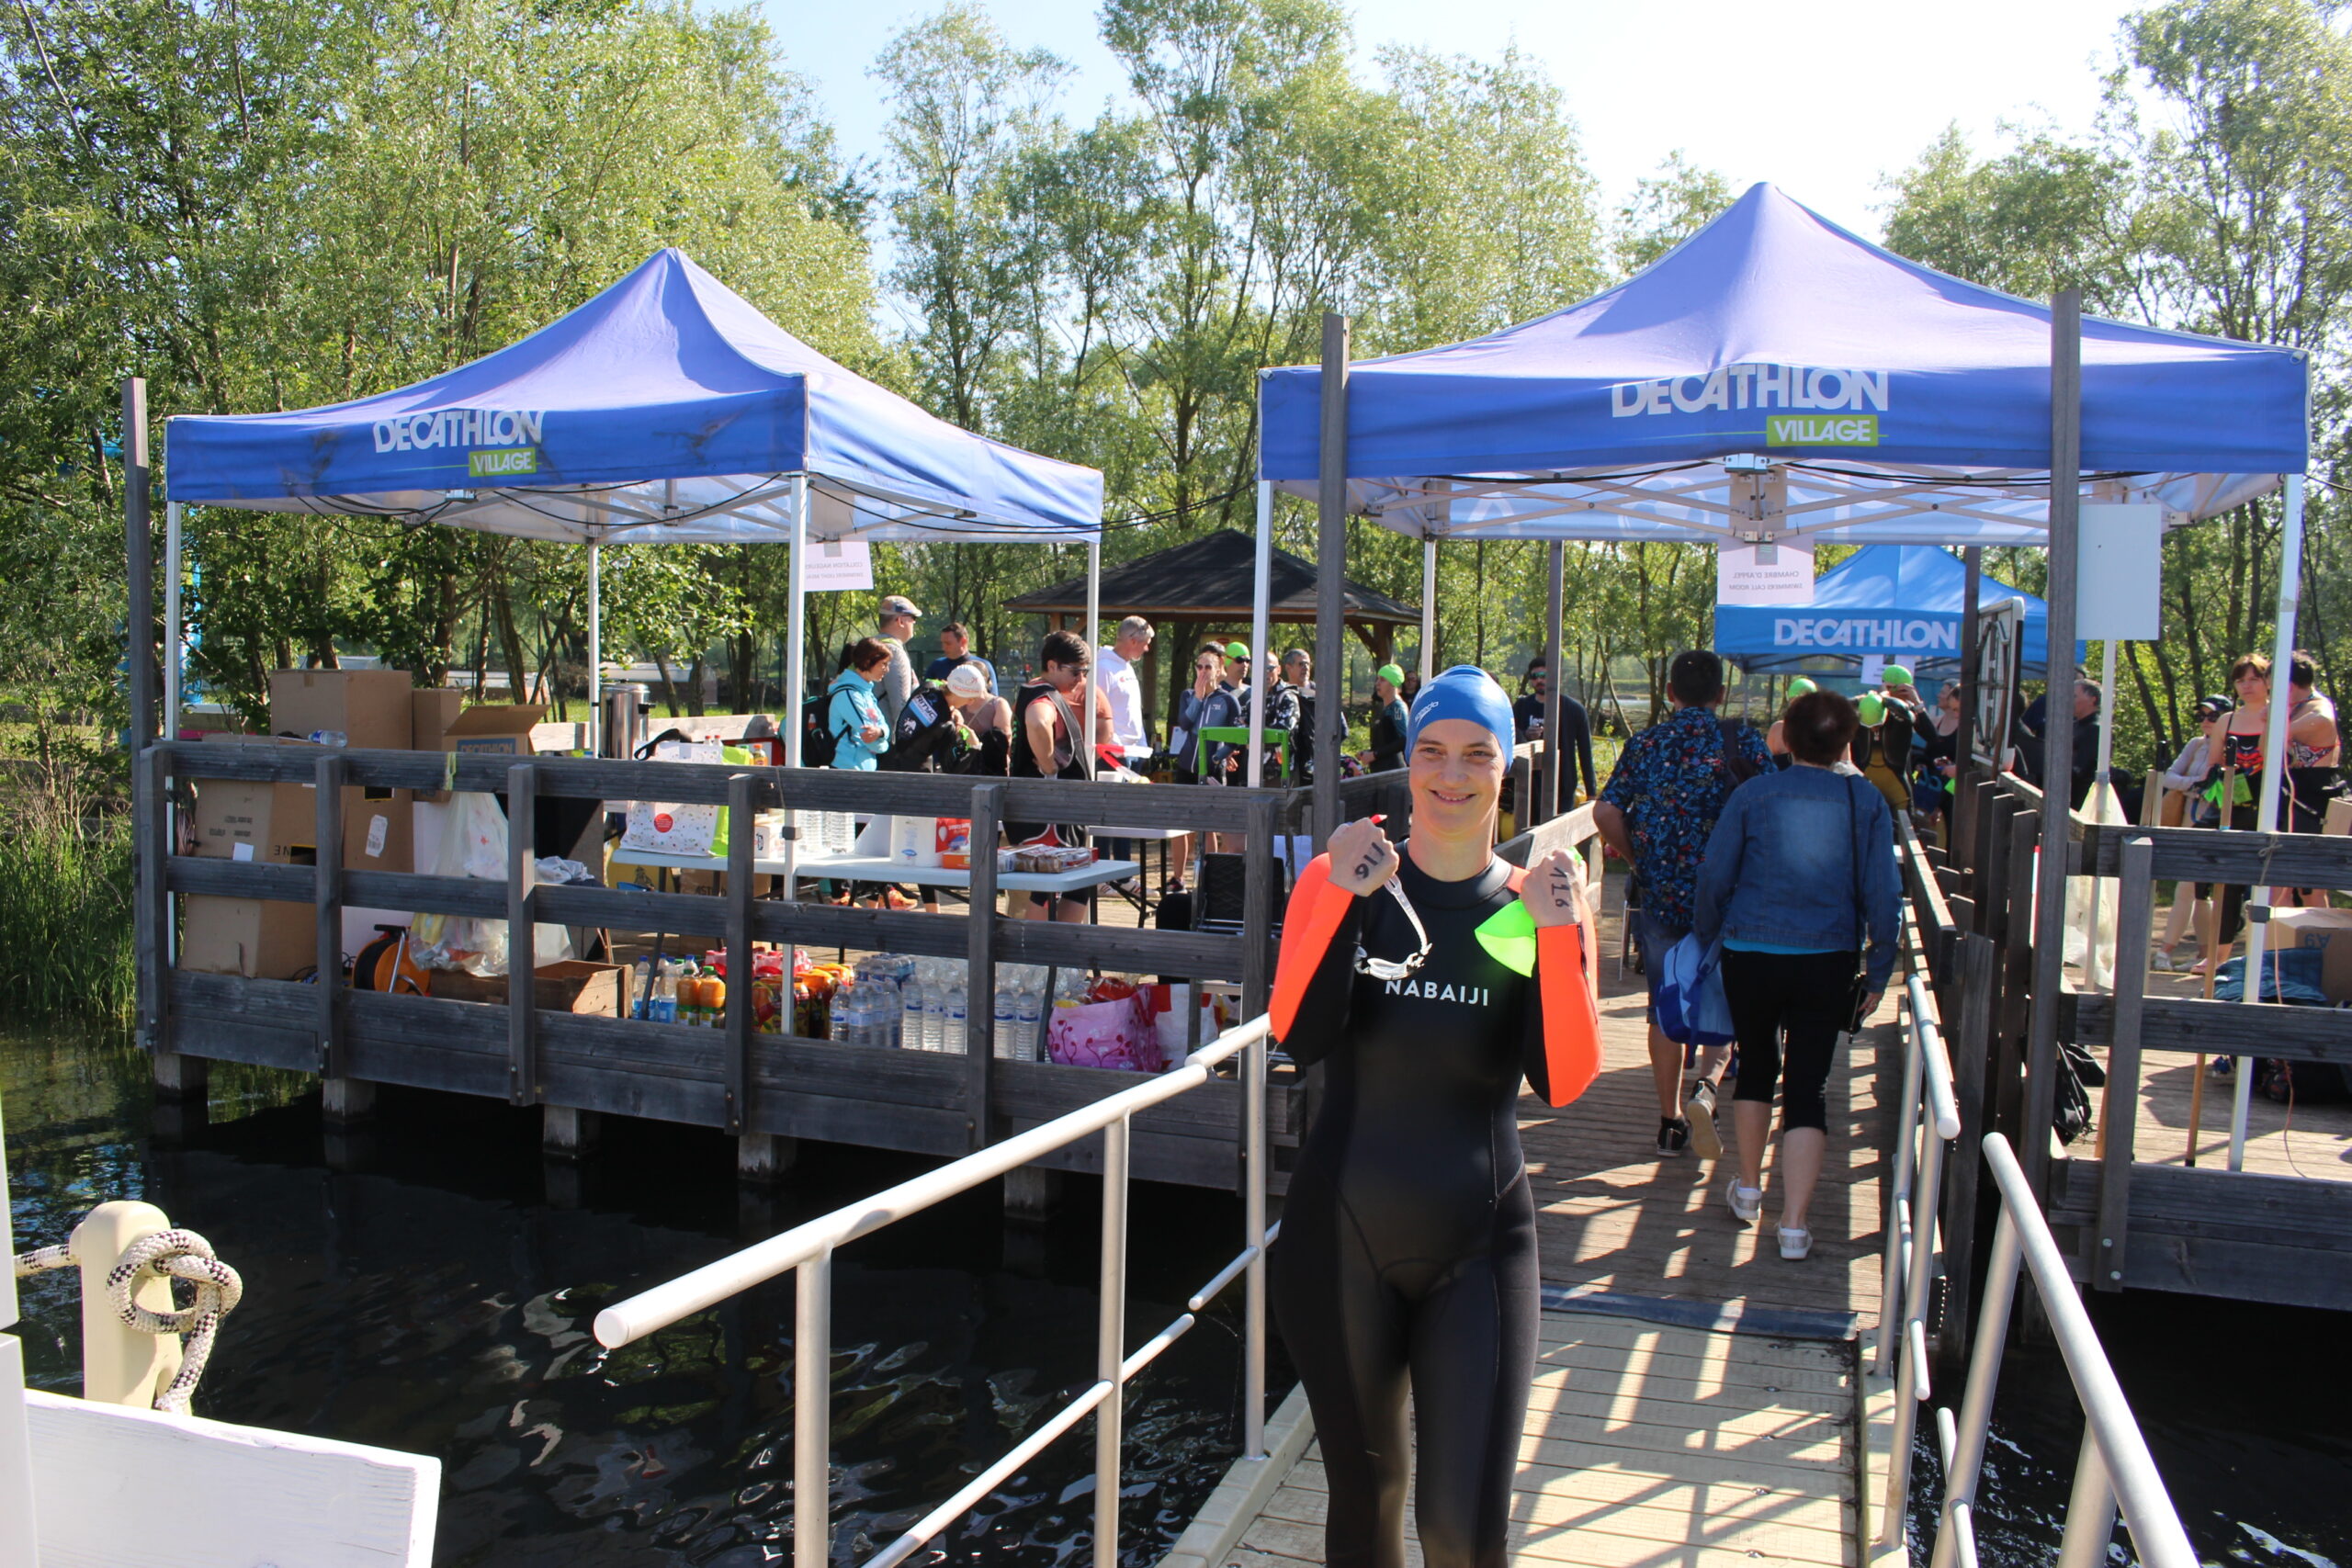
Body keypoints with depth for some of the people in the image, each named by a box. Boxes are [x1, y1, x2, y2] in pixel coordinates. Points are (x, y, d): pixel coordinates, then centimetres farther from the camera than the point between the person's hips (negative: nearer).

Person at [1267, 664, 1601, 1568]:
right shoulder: (1344, 880, -3)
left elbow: (1563, 1082, -13)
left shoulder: (1537, 906, -2)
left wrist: (1560, 939, -25)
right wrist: (1338, 897, -28)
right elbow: (1297, 1038, -17)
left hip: (1477, 1249, 0)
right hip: (1340, 1243, 1)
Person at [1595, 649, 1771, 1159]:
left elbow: (1606, 814, -5)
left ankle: (1670, 1121, 17)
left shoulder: (1644, 744, 2)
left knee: (1665, 1009, 12)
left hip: (1661, 895, 2)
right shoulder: (1740, 741, -4)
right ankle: (1706, 1088, -11)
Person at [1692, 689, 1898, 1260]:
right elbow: (1882, 895, -2)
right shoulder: (1868, 802, -2)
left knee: (1756, 1065, 20)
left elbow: (1713, 877, -2)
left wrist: (1707, 941, 11)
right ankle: (1794, 1224, 2)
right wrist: (1878, 974, 5)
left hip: (1750, 956, 1)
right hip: (1828, 962, 0)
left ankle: (1748, 1189, 33)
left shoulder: (1753, 794, -3)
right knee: (1809, 1082, 4)